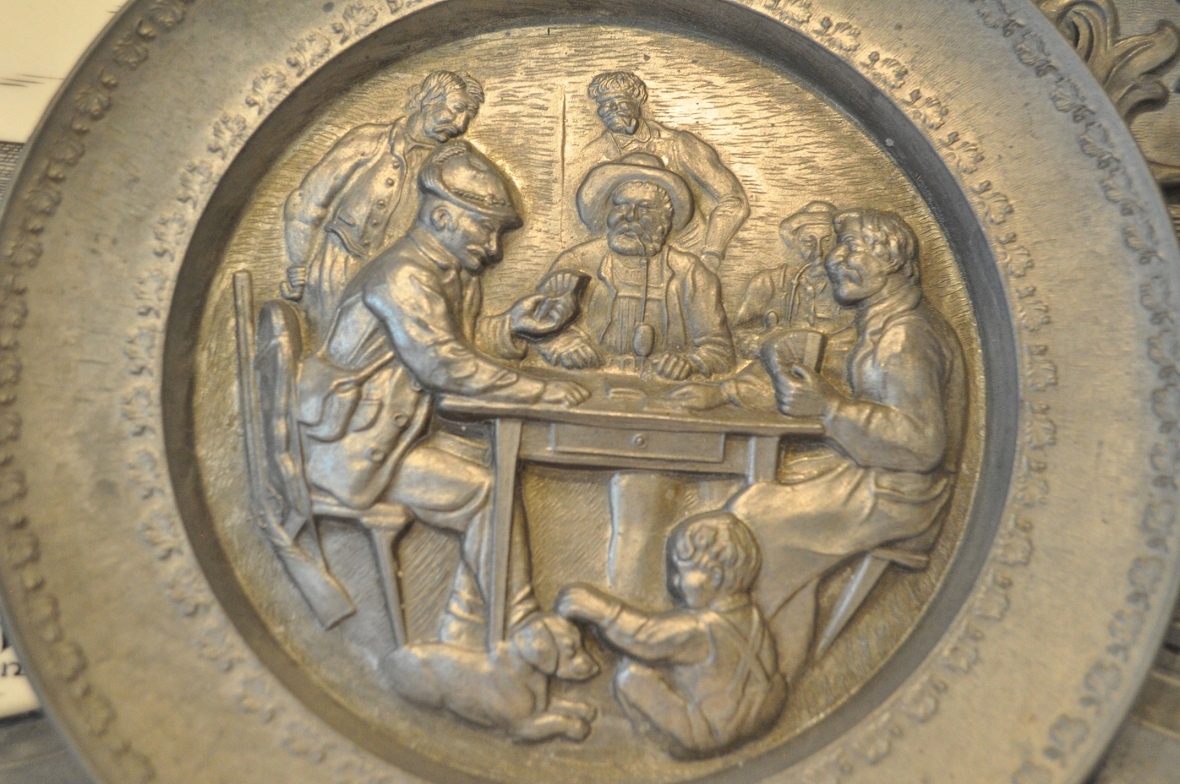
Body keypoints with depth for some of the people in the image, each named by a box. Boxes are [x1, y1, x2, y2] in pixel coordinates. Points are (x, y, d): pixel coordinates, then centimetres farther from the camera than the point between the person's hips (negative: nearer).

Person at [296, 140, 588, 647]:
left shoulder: (456, 273, 11)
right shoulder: (405, 275, -19)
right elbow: (444, 365, -25)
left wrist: (509, 325, 5)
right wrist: (540, 392, -22)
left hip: (402, 430, 9)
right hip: (356, 451, -9)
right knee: (490, 493, -15)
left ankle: (463, 636, 1)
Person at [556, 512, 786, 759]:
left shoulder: (696, 629, -30)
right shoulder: (751, 614, -6)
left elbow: (643, 634, -22)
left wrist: (600, 610, -14)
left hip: (714, 735, -8)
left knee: (631, 674, -9)